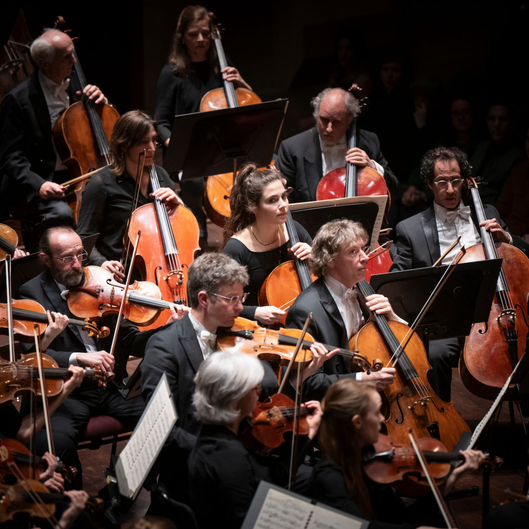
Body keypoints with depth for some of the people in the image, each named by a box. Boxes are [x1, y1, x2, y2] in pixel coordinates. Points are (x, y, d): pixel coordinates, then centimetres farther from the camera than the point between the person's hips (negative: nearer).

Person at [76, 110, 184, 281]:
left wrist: (176, 203, 1)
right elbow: (84, 239, -3)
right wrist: (101, 262, -22)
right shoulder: (102, 183, -4)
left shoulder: (160, 175, 14)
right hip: (121, 275, -6)